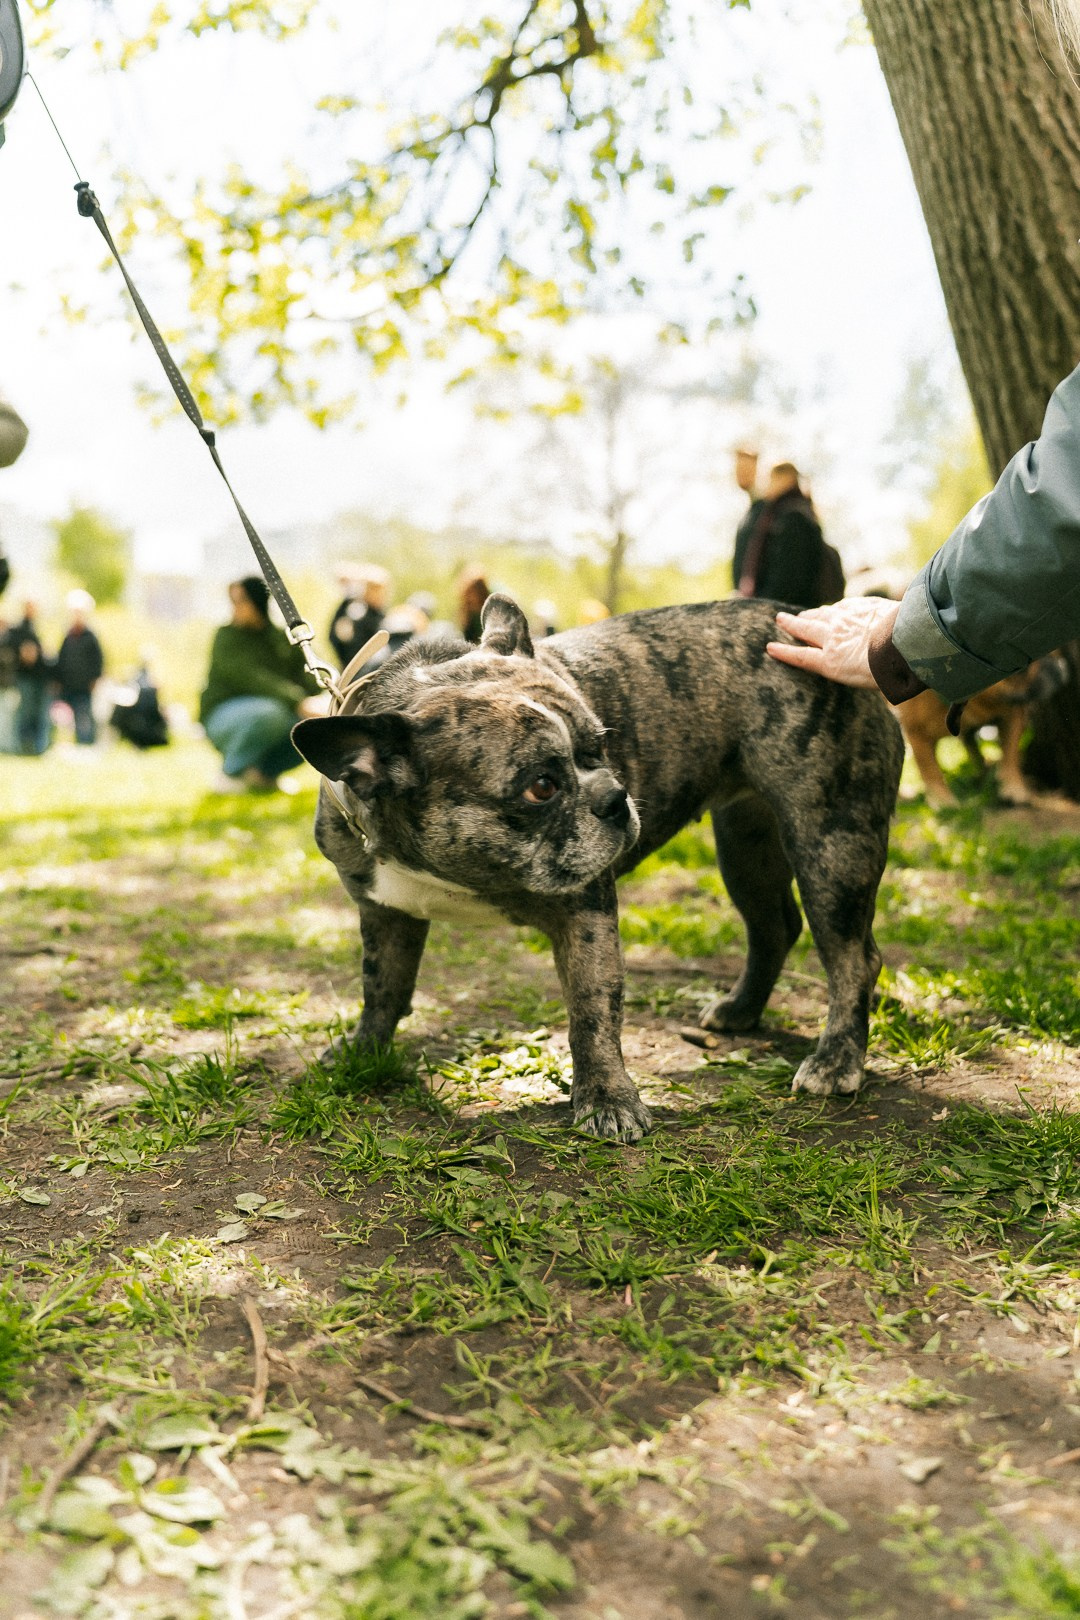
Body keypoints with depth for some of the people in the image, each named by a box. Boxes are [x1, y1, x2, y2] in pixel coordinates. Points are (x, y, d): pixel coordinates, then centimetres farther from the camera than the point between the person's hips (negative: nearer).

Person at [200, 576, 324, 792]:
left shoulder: (284, 639, 8)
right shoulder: (227, 637, -9)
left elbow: (306, 681, 2)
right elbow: (251, 679, -26)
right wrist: (299, 702, -38)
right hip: (224, 715, -5)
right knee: (268, 712, -37)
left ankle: (266, 770, 5)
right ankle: (230, 773, -13)